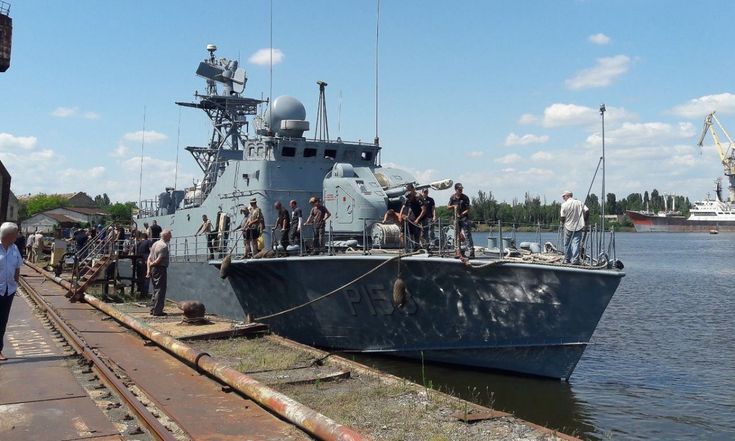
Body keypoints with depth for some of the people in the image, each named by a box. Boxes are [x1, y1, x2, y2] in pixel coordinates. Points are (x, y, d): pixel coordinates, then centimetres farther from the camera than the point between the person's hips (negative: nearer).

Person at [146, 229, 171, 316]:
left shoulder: (155, 243, 13)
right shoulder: (164, 246, -16)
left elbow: (149, 258, 11)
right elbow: (159, 260, -21)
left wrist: (149, 269, 7)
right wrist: (152, 264, -3)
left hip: (153, 269, 9)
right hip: (160, 269, -9)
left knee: (156, 290, 16)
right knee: (160, 290, -5)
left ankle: (154, 310, 20)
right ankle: (157, 311, -5)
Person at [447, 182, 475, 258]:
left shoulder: (465, 197, -6)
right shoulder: (452, 197, 7)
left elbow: (468, 209, -8)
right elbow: (448, 207, 15)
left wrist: (462, 214, -24)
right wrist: (453, 206, -6)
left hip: (464, 218, -5)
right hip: (456, 219, 5)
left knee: (467, 235, -10)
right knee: (457, 235, 5)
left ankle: (471, 252, -11)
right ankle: (458, 252, 11)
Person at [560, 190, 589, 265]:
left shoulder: (564, 204, -8)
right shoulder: (579, 203, 1)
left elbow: (562, 217, -8)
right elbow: (587, 211, -6)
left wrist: (562, 222, 14)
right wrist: (585, 220, 7)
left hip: (568, 227, -1)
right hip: (578, 227, 2)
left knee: (567, 244, 11)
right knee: (576, 244, -2)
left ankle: (567, 260, 18)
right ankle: (575, 260, -10)